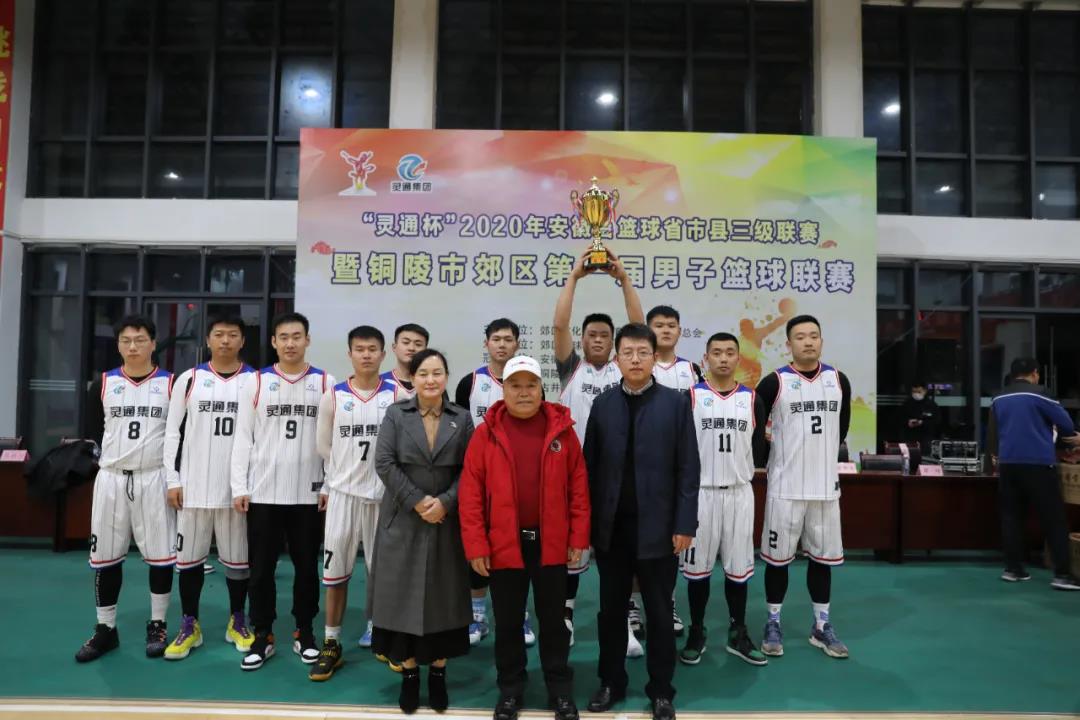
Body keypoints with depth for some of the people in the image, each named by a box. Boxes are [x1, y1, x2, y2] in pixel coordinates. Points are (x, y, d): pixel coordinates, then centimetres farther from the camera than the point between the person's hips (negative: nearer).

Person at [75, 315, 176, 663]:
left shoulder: (172, 384, 0)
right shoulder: (102, 385, 6)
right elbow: (92, 433, 12)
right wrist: (109, 460, 4)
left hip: (154, 479, -2)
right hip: (111, 479, 2)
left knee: (160, 555, 3)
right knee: (105, 556, 9)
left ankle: (157, 626, 18)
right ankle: (105, 629, 23)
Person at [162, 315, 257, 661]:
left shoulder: (256, 381, 1)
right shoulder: (189, 379, 3)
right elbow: (173, 432, 5)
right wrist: (173, 480, 0)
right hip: (195, 485, 1)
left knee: (238, 557, 9)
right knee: (189, 557, 8)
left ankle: (237, 622, 25)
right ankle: (189, 627, 23)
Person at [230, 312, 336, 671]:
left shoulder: (326, 383, 1)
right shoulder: (255, 382, 3)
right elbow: (242, 438, 3)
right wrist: (239, 487, -2)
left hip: (308, 493, 0)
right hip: (263, 492, 1)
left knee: (306, 566, 10)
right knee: (261, 567, 8)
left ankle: (304, 632, 25)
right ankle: (263, 635, 22)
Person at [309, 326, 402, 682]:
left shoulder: (398, 395, -3)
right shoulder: (333, 397, 1)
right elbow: (323, 446, 8)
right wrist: (331, 483, 8)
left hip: (384, 494, -1)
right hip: (343, 493, 1)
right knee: (335, 572, 6)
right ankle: (331, 645, 20)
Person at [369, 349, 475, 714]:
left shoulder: (462, 418, 3)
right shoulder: (396, 414, 1)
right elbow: (384, 462, -7)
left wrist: (445, 502, -14)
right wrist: (417, 500, -13)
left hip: (447, 522, 1)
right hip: (403, 520, 0)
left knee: (444, 597, 7)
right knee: (404, 596, 4)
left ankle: (438, 672, 21)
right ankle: (409, 672, 19)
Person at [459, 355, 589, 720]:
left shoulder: (562, 429, -1)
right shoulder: (486, 433, -4)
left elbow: (578, 486, 1)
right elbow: (470, 492, -5)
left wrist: (578, 536, -1)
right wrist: (476, 546, -8)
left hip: (551, 543, 0)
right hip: (503, 544, 0)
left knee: (553, 619, 14)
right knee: (507, 622, 14)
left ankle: (561, 691, 30)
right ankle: (510, 690, 32)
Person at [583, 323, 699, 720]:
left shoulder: (676, 402, -2)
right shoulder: (602, 404, 5)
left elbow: (688, 468, -4)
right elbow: (590, 465, 4)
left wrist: (684, 524, -9)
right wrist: (586, 520, 0)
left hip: (657, 526, -2)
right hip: (610, 526, 2)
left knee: (659, 613, 10)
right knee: (611, 610, 14)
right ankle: (611, 683, 30)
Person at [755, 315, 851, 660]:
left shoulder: (839, 380, 4)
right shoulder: (774, 382, -8)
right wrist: (774, 459, 1)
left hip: (826, 486, 4)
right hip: (785, 486, -3)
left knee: (822, 557, 12)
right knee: (777, 558, 5)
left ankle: (821, 626, 26)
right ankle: (773, 624, 20)